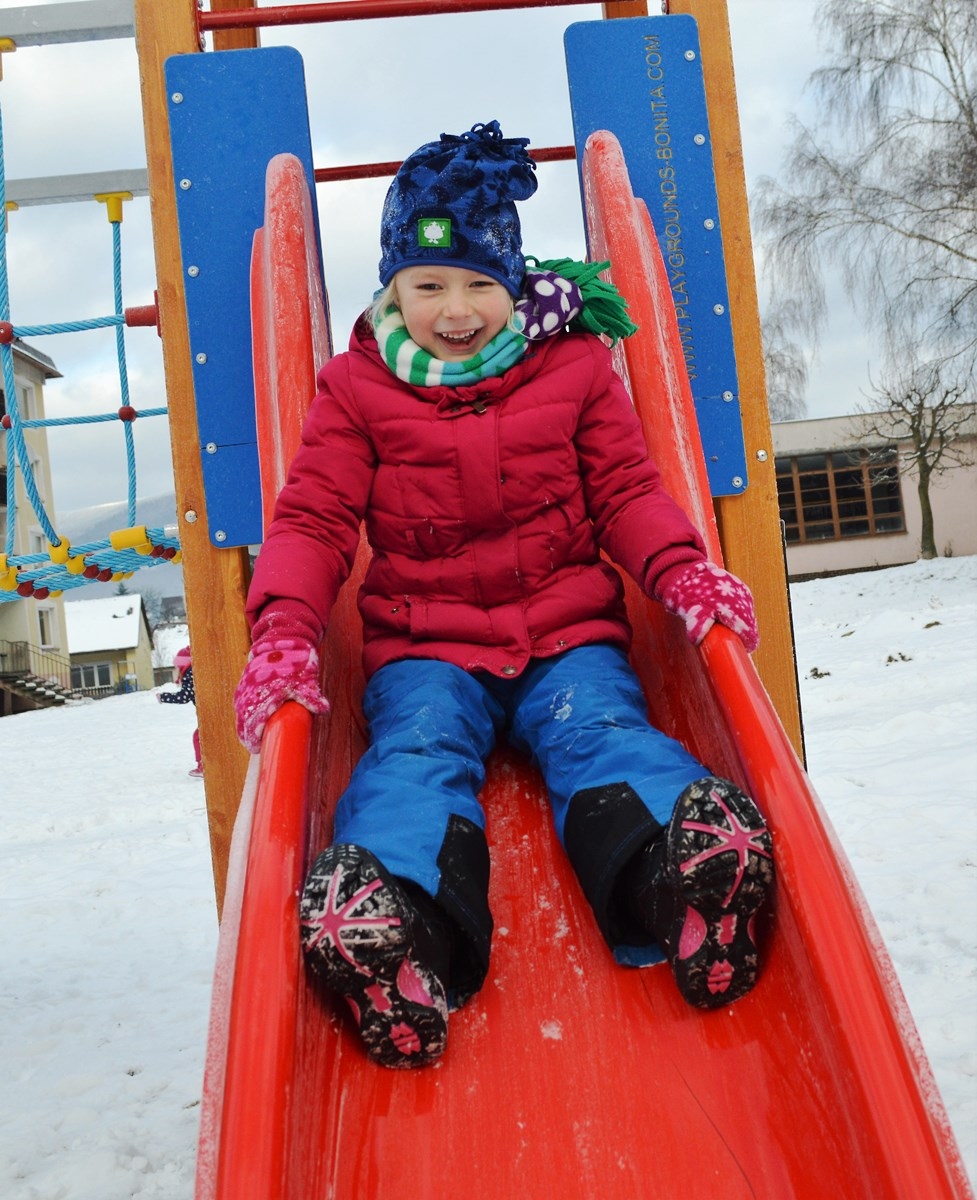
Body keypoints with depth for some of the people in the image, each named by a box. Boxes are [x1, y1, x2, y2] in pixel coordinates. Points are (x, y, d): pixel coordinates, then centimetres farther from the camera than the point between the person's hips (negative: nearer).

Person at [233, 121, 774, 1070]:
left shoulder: (573, 366, 10)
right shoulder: (357, 388, 7)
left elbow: (626, 491, 7)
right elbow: (313, 518, 0)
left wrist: (680, 569, -16)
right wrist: (285, 628, -20)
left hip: (568, 631, 1)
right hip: (424, 645, 0)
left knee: (601, 731, -28)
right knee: (417, 749, -29)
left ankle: (686, 866, -54)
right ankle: (400, 911, -55)